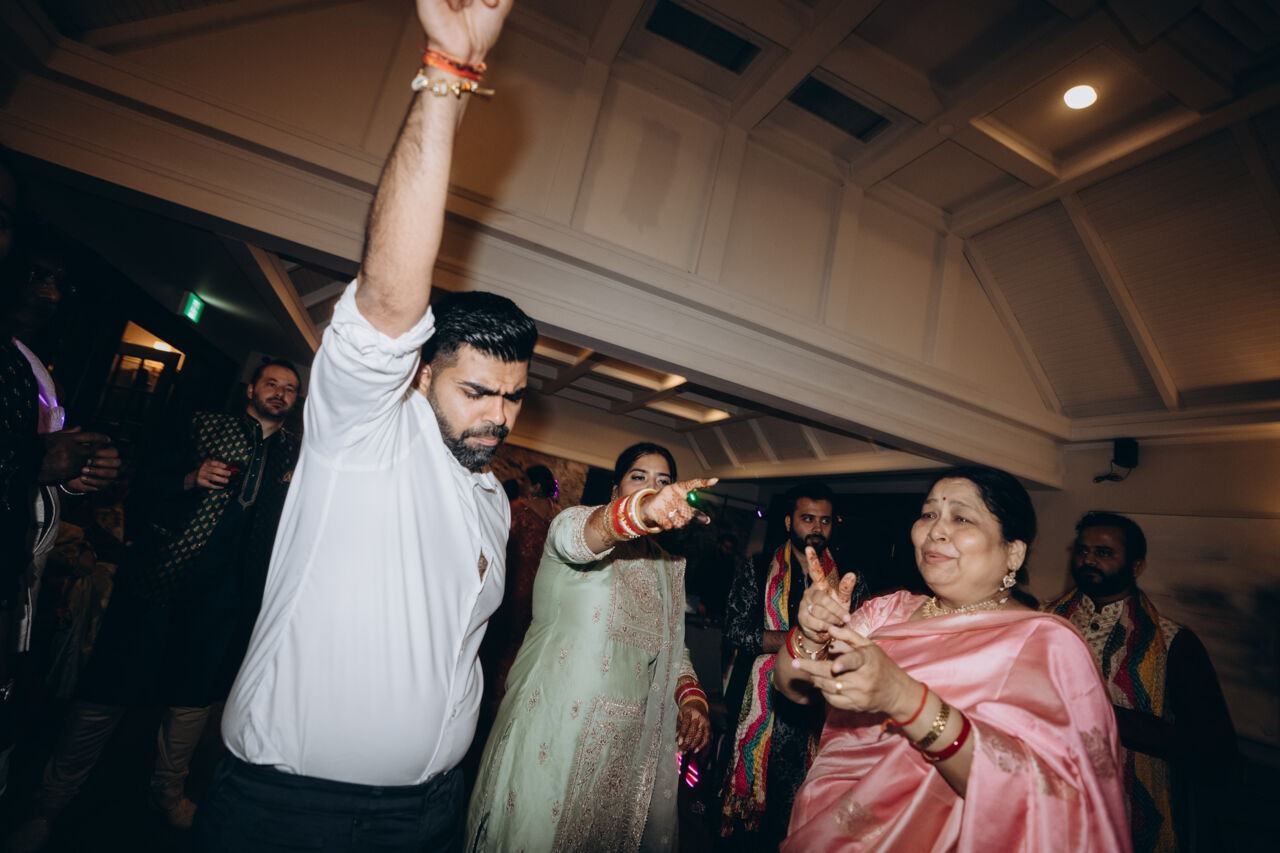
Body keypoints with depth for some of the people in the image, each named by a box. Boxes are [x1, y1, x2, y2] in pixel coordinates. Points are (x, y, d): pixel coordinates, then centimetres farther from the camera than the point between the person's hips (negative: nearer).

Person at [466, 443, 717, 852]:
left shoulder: (669, 568, 10)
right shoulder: (575, 523, -8)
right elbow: (576, 533, -33)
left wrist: (690, 695, -3)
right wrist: (643, 510, -53)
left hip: (628, 739, 5)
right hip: (553, 731, -5)